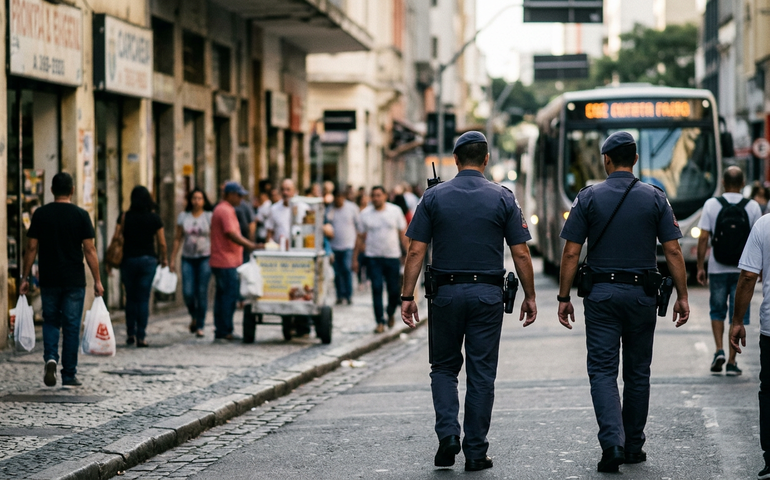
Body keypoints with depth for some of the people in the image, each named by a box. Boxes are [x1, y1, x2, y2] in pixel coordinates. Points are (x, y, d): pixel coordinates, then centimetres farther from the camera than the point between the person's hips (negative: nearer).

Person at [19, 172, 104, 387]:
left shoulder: (40, 214, 0)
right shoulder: (81, 215, -5)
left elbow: (31, 248, 1)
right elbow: (89, 251, -6)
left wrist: (24, 278, 8)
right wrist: (97, 281, -1)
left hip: (48, 280, 2)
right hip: (74, 281, -2)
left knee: (50, 322, 16)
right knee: (71, 327, 5)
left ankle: (50, 358, -9)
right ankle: (69, 375, 8)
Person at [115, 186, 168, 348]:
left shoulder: (125, 217, -3)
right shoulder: (154, 218, -2)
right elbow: (162, 243, 0)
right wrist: (163, 259, 17)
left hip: (128, 260, 0)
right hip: (148, 260, 0)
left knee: (131, 298, 14)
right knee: (143, 299, 2)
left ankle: (130, 334, 15)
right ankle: (141, 337, -2)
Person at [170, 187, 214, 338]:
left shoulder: (209, 217, 1)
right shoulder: (183, 216, 9)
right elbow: (178, 239, 11)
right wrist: (173, 259, 7)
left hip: (204, 258, -2)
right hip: (188, 258, 2)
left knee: (202, 293, -4)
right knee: (187, 292, -7)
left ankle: (200, 326, 5)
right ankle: (194, 316, 21)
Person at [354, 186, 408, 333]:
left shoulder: (395, 211, 2)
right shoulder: (365, 214, 3)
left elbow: (403, 234, 6)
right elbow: (360, 237, 6)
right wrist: (355, 259, 4)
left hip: (393, 256, 0)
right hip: (373, 257, 0)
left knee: (394, 290, 3)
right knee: (376, 289, -7)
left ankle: (391, 314, 30)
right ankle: (380, 322, -2)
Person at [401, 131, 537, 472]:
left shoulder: (435, 197, -1)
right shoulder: (502, 198, -1)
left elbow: (415, 251, -5)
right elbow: (521, 254, -2)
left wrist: (407, 296, -1)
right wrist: (530, 296, 7)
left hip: (446, 292, 0)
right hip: (487, 294, 0)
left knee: (444, 367, 16)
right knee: (482, 373, 6)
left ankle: (448, 434, -3)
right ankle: (476, 452, 8)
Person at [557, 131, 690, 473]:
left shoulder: (589, 197, -3)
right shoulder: (655, 198, 1)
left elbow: (571, 253, -5)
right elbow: (673, 252, -3)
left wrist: (564, 297, 0)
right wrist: (682, 296, 3)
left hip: (601, 294, -2)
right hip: (642, 293, 2)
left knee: (603, 371, 0)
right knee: (637, 372, 13)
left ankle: (612, 443, -18)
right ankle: (633, 447, 20)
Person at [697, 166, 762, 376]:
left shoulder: (711, 204, -3)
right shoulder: (753, 207, -2)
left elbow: (703, 238, -5)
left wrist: (700, 267, 2)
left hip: (717, 268, 0)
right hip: (743, 269, 0)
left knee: (717, 311, 16)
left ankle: (719, 350, -1)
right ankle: (732, 362, 5)